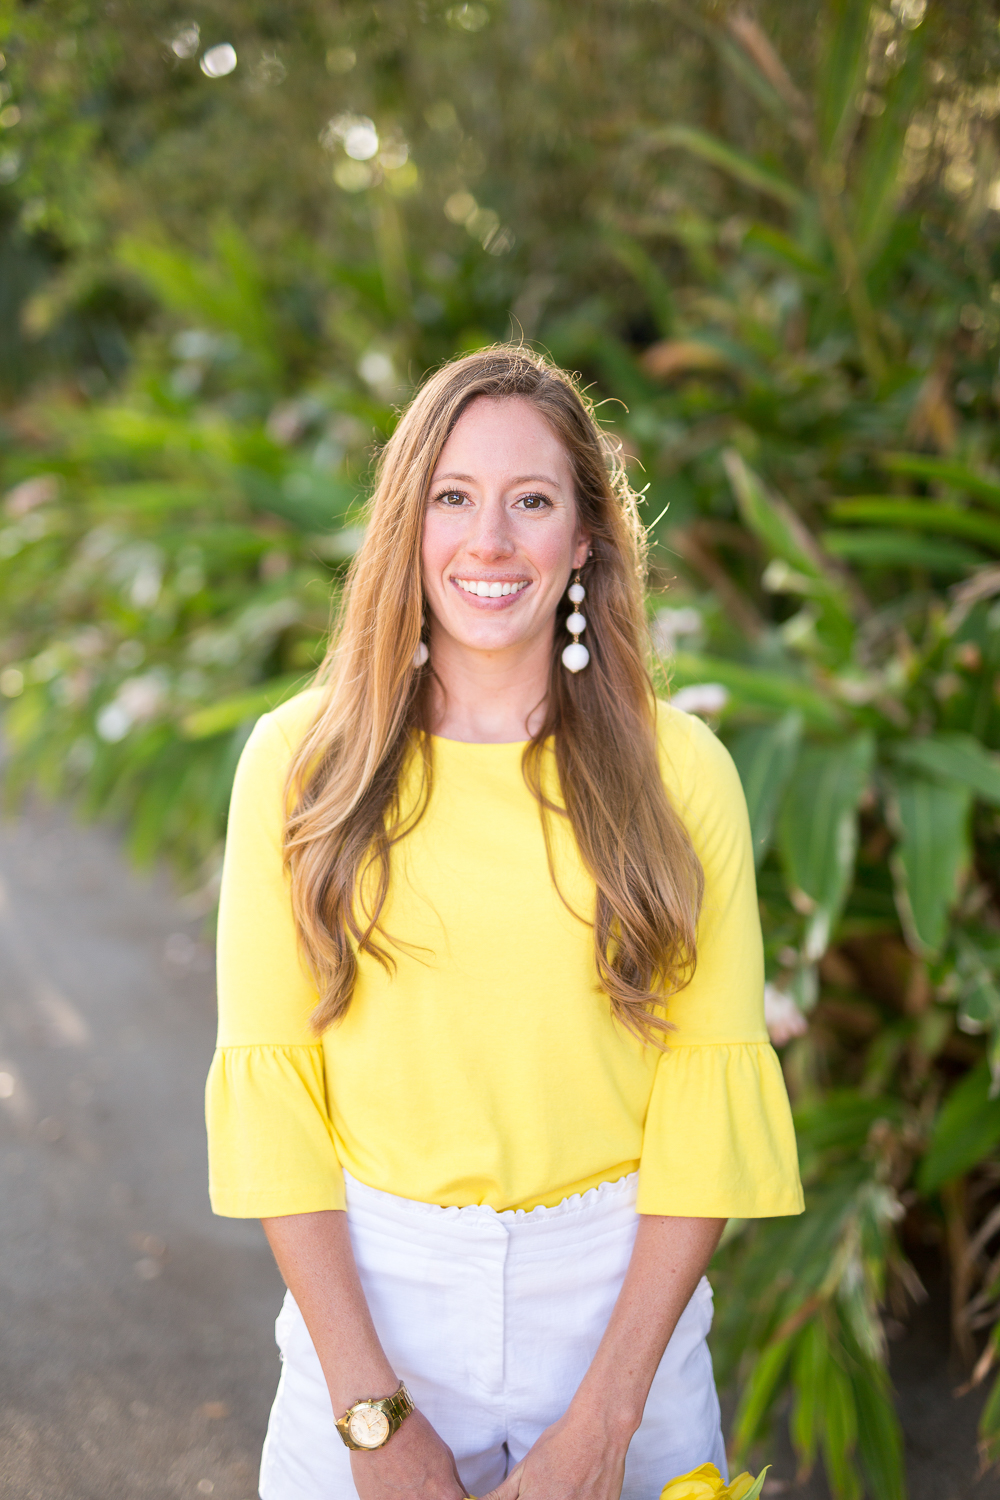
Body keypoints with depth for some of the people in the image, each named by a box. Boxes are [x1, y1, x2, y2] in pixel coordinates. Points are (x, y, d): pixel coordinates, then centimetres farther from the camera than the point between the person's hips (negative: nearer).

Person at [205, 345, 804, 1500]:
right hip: (369, 1284, 0)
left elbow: (711, 1089, -6)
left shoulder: (679, 771, -5)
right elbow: (268, 1076, -7)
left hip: (619, 1289, 0)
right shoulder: (297, 759, -5)